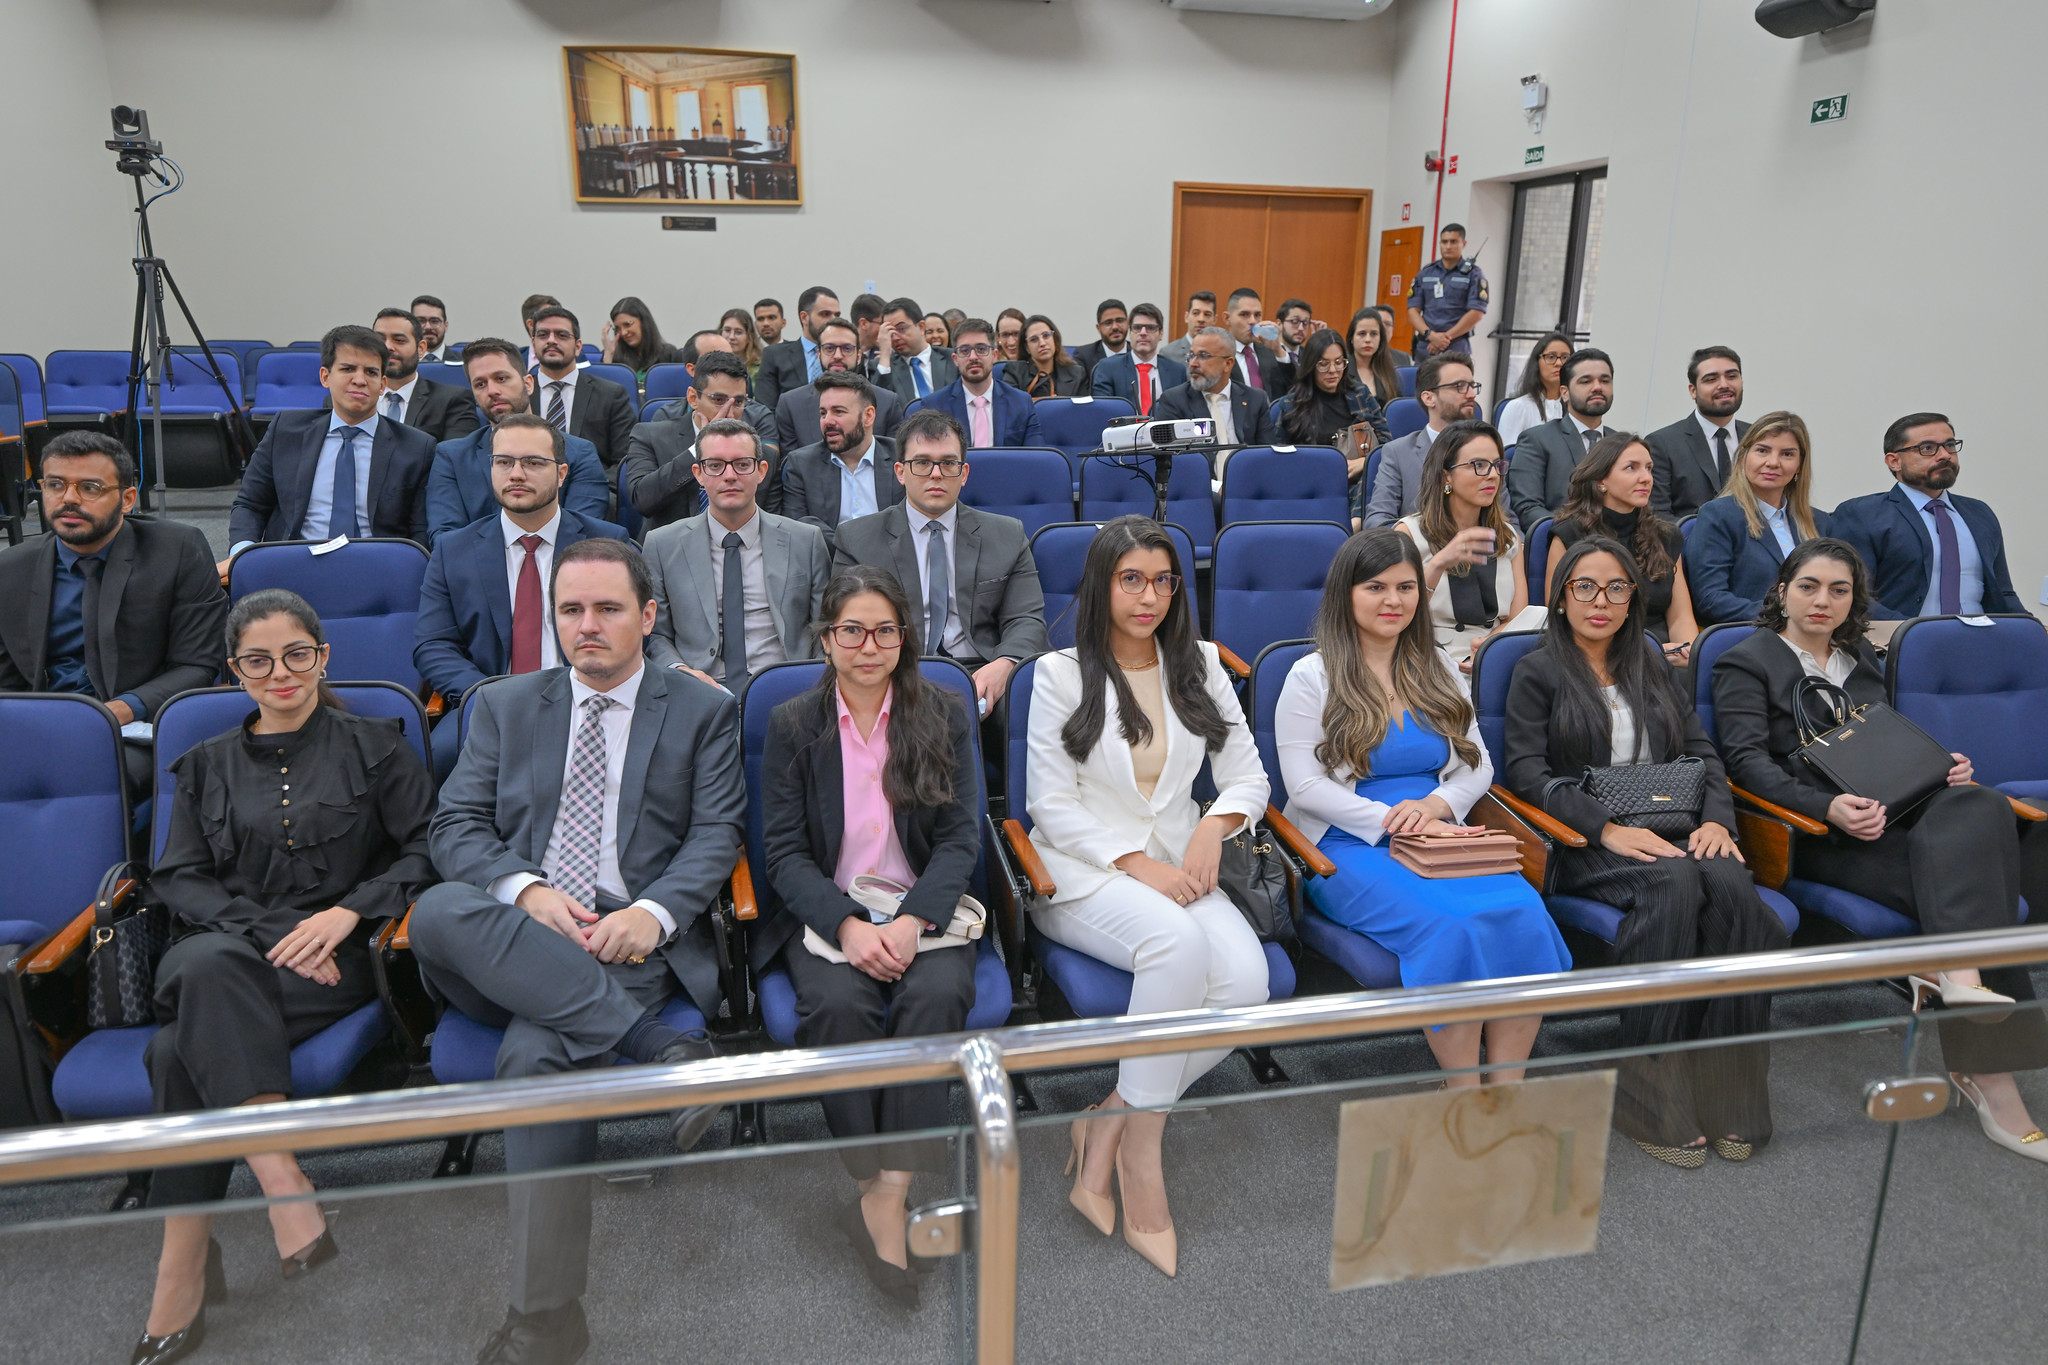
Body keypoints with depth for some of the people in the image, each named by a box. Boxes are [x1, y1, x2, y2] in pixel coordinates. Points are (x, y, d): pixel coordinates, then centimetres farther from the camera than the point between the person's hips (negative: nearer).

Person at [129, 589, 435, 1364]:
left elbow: (426, 849, 5)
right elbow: (179, 879, 10)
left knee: (181, 1047, -30)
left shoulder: (375, 748, 14)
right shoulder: (206, 766, 22)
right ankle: (280, 1179, -39)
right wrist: (265, 932, -8)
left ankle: (185, 1260, -23)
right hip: (226, 948, 3)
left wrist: (348, 912, -11)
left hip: (337, 958, -2)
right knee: (208, 965, -35)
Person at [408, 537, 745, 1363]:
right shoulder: (504, 706, 20)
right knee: (437, 911, -32)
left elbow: (716, 834, 4)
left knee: (535, 1052, -32)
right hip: (513, 938, 3)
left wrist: (653, 913, -15)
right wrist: (526, 890, -12)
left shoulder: (702, 712, 14)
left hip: (630, 940, -3)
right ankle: (657, 1046, -35)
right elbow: (455, 826, 9)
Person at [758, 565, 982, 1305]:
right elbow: (784, 851, -1)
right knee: (837, 1006, -30)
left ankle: (884, 1200, -24)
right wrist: (846, 925, -19)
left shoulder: (943, 715, 4)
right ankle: (883, 1195, -16)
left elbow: (961, 837, -1)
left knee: (938, 995, -30)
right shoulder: (791, 725, 3)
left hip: (926, 905, 1)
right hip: (826, 911, 0)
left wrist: (912, 921, -18)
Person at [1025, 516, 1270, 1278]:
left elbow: (1248, 777, 11)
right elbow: (1052, 805, -5)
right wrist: (1136, 864, -16)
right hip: (1083, 873, -4)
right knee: (1178, 940, -35)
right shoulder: (1060, 673, -1)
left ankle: (1110, 1121, -10)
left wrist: (1215, 826, -11)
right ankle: (1141, 1152, -20)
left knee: (1247, 979, -25)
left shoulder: (1200, 666, 11)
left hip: (1179, 868, 4)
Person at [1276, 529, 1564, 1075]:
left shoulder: (1437, 669, 17)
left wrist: (1435, 806, -7)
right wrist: (1396, 822, -16)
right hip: (1349, 847, -4)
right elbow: (1306, 786, -6)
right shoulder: (1312, 675, 2)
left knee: (1523, 912, -26)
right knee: (1448, 925, -32)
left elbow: (1478, 763, 15)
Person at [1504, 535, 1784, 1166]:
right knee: (1674, 885, -34)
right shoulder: (1539, 672, 7)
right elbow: (1527, 770, -5)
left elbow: (1701, 751, 16)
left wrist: (1717, 817, -4)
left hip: (1672, 830, 4)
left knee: (1731, 886, -29)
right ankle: (1648, 1090, -30)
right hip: (1584, 843, -4)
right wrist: (1607, 828, -18)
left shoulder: (1652, 668, 24)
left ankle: (1725, 1088, -24)